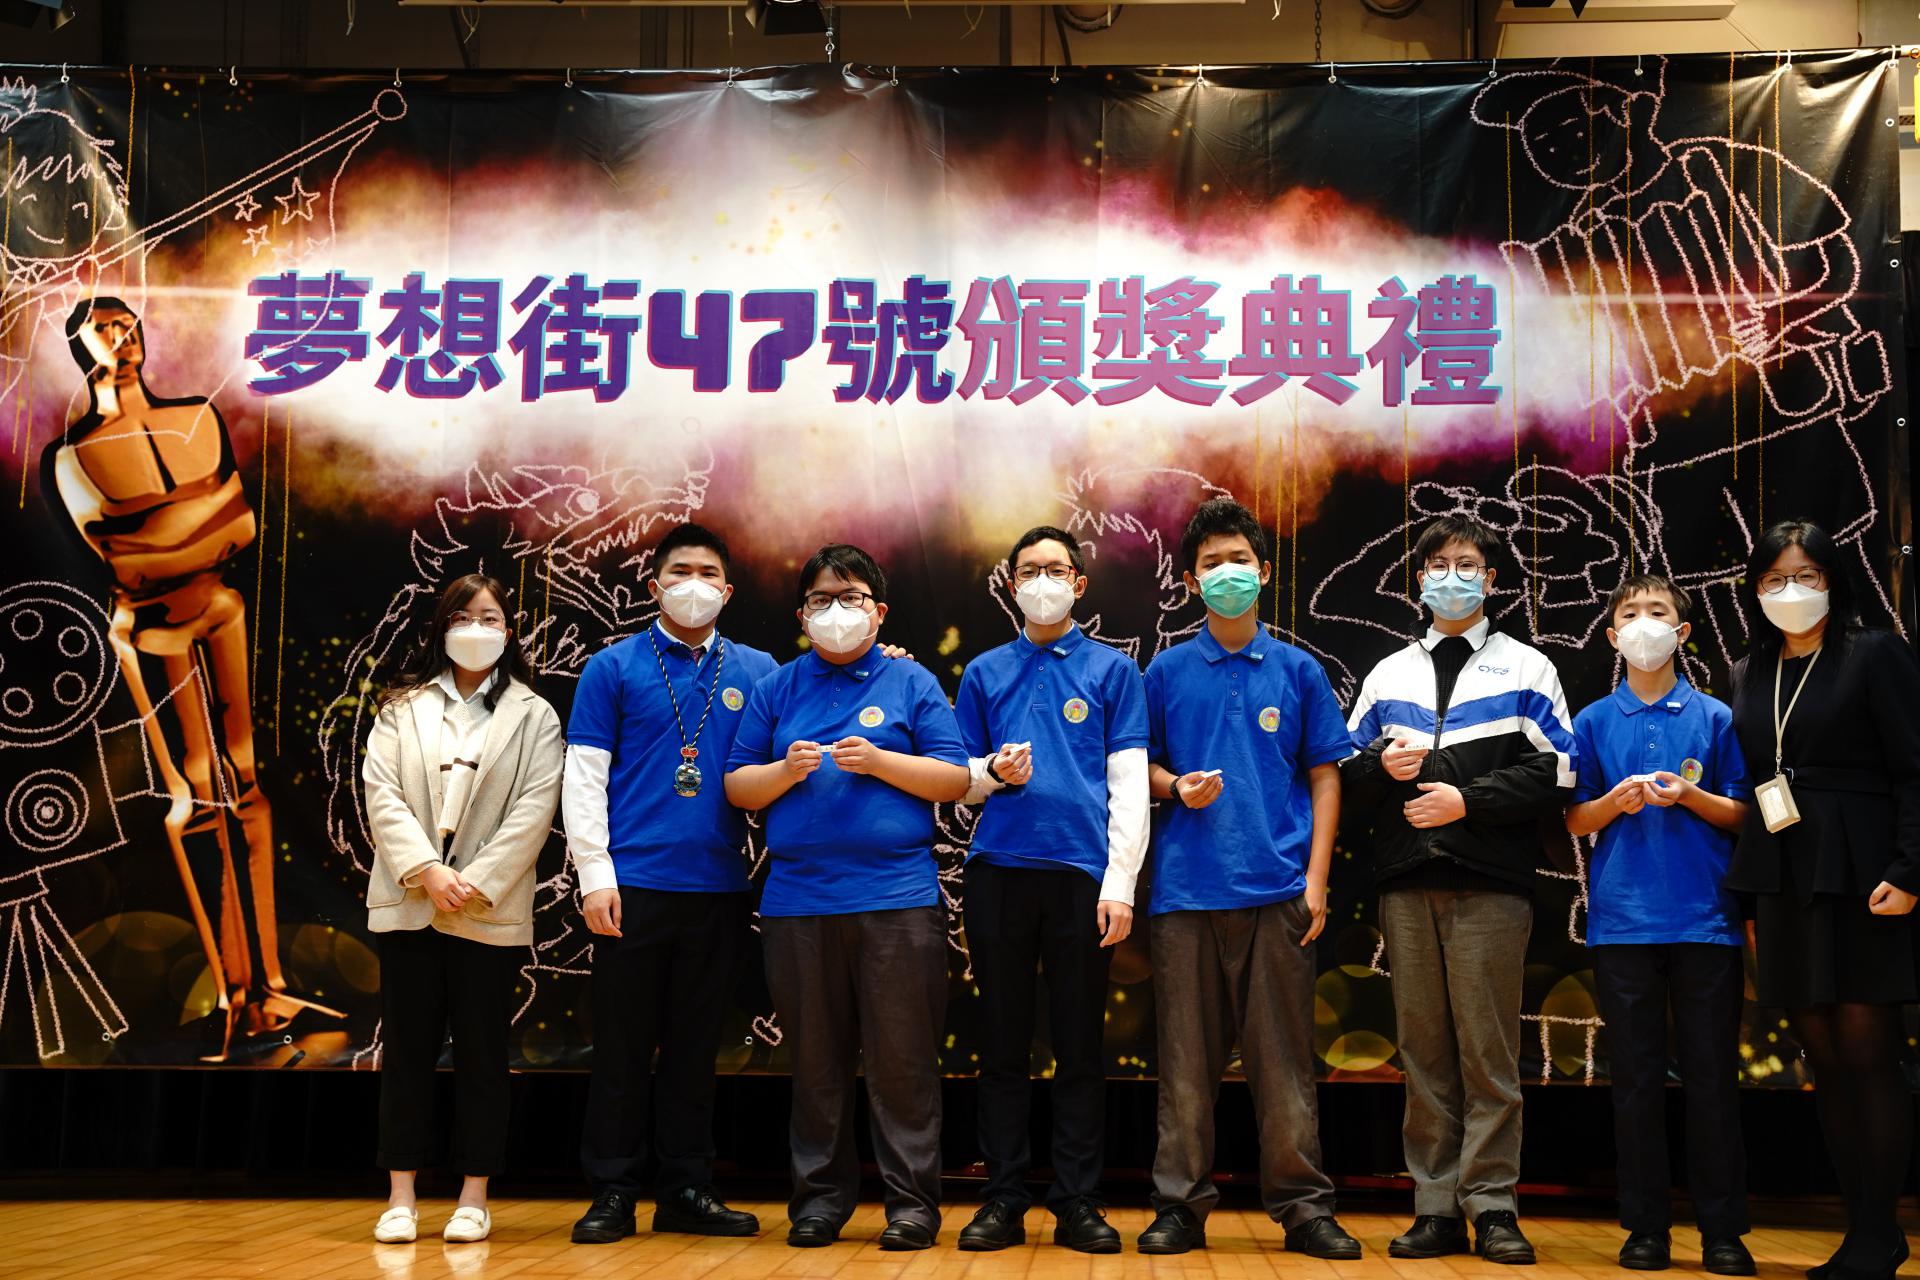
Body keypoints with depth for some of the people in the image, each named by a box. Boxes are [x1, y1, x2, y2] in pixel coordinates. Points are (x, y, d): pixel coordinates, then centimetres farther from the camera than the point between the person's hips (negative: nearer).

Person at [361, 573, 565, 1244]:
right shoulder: (403, 707, 10)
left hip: (490, 911, -1)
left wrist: (476, 882, -14)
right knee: (406, 1050, 4)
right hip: (408, 904, 1)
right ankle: (401, 1196, 10)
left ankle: (474, 1197, 11)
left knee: (481, 1054, 4)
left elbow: (534, 811, -4)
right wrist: (427, 872, -14)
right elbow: (382, 794, -1)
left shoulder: (534, 716, 5)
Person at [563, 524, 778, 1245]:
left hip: (720, 888, 2)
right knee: (623, 1044, 3)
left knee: (695, 1046, 10)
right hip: (635, 885, -2)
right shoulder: (613, 668, 3)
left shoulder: (757, 672, 10)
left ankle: (686, 1191, 19)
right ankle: (613, 1192, 12)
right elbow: (584, 777, 0)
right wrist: (594, 875, -9)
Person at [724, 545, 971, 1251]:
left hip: (897, 898, -2)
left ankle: (912, 1199, 7)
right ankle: (820, 1194, 18)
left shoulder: (912, 683, 8)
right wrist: (786, 771, -8)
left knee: (903, 1057, -1)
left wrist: (878, 760, -11)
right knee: (815, 1058, 8)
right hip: (798, 897, 2)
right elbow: (738, 787, 12)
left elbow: (955, 779, 1)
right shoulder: (776, 689, 14)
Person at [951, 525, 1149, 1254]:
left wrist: (1119, 882, -8)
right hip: (999, 871, 2)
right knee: (1004, 1046, 6)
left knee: (1080, 1049, 3)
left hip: (1081, 873, -2)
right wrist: (994, 773, -9)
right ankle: (1004, 1199, 13)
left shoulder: (1111, 669, 7)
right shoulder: (985, 673, 13)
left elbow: (1129, 783, 1)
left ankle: (1078, 1203, 10)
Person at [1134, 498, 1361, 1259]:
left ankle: (1302, 1205, 9)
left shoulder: (1298, 672, 9)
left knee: (1283, 1054, 2)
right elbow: (1141, 766, 14)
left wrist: (1316, 878, -1)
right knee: (1187, 1054, 4)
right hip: (1187, 885, 0)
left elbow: (1324, 777, 8)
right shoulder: (1167, 672, 9)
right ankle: (1181, 1204, 12)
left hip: (1277, 889, 0)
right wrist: (1175, 786, -9)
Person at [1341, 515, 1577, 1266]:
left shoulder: (1525, 669, 10)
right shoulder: (1387, 675, 21)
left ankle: (1492, 1206, 1)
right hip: (1406, 881, 3)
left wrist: (1468, 800, -11)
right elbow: (1346, 777, 18)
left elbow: (1555, 773, -1)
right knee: (1423, 1049, 3)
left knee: (1488, 1049, -5)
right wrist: (1380, 766, -3)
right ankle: (1437, 1209, 8)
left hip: (1490, 882, -3)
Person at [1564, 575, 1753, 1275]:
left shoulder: (1715, 717, 7)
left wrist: (1690, 797, -11)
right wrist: (1615, 802, -9)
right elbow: (1575, 820, 10)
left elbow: (1741, 816, 7)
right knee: (1636, 1078, 4)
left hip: (1706, 920, -1)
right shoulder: (1593, 721, 9)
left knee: (1712, 1078, 1)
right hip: (1623, 920, 1)